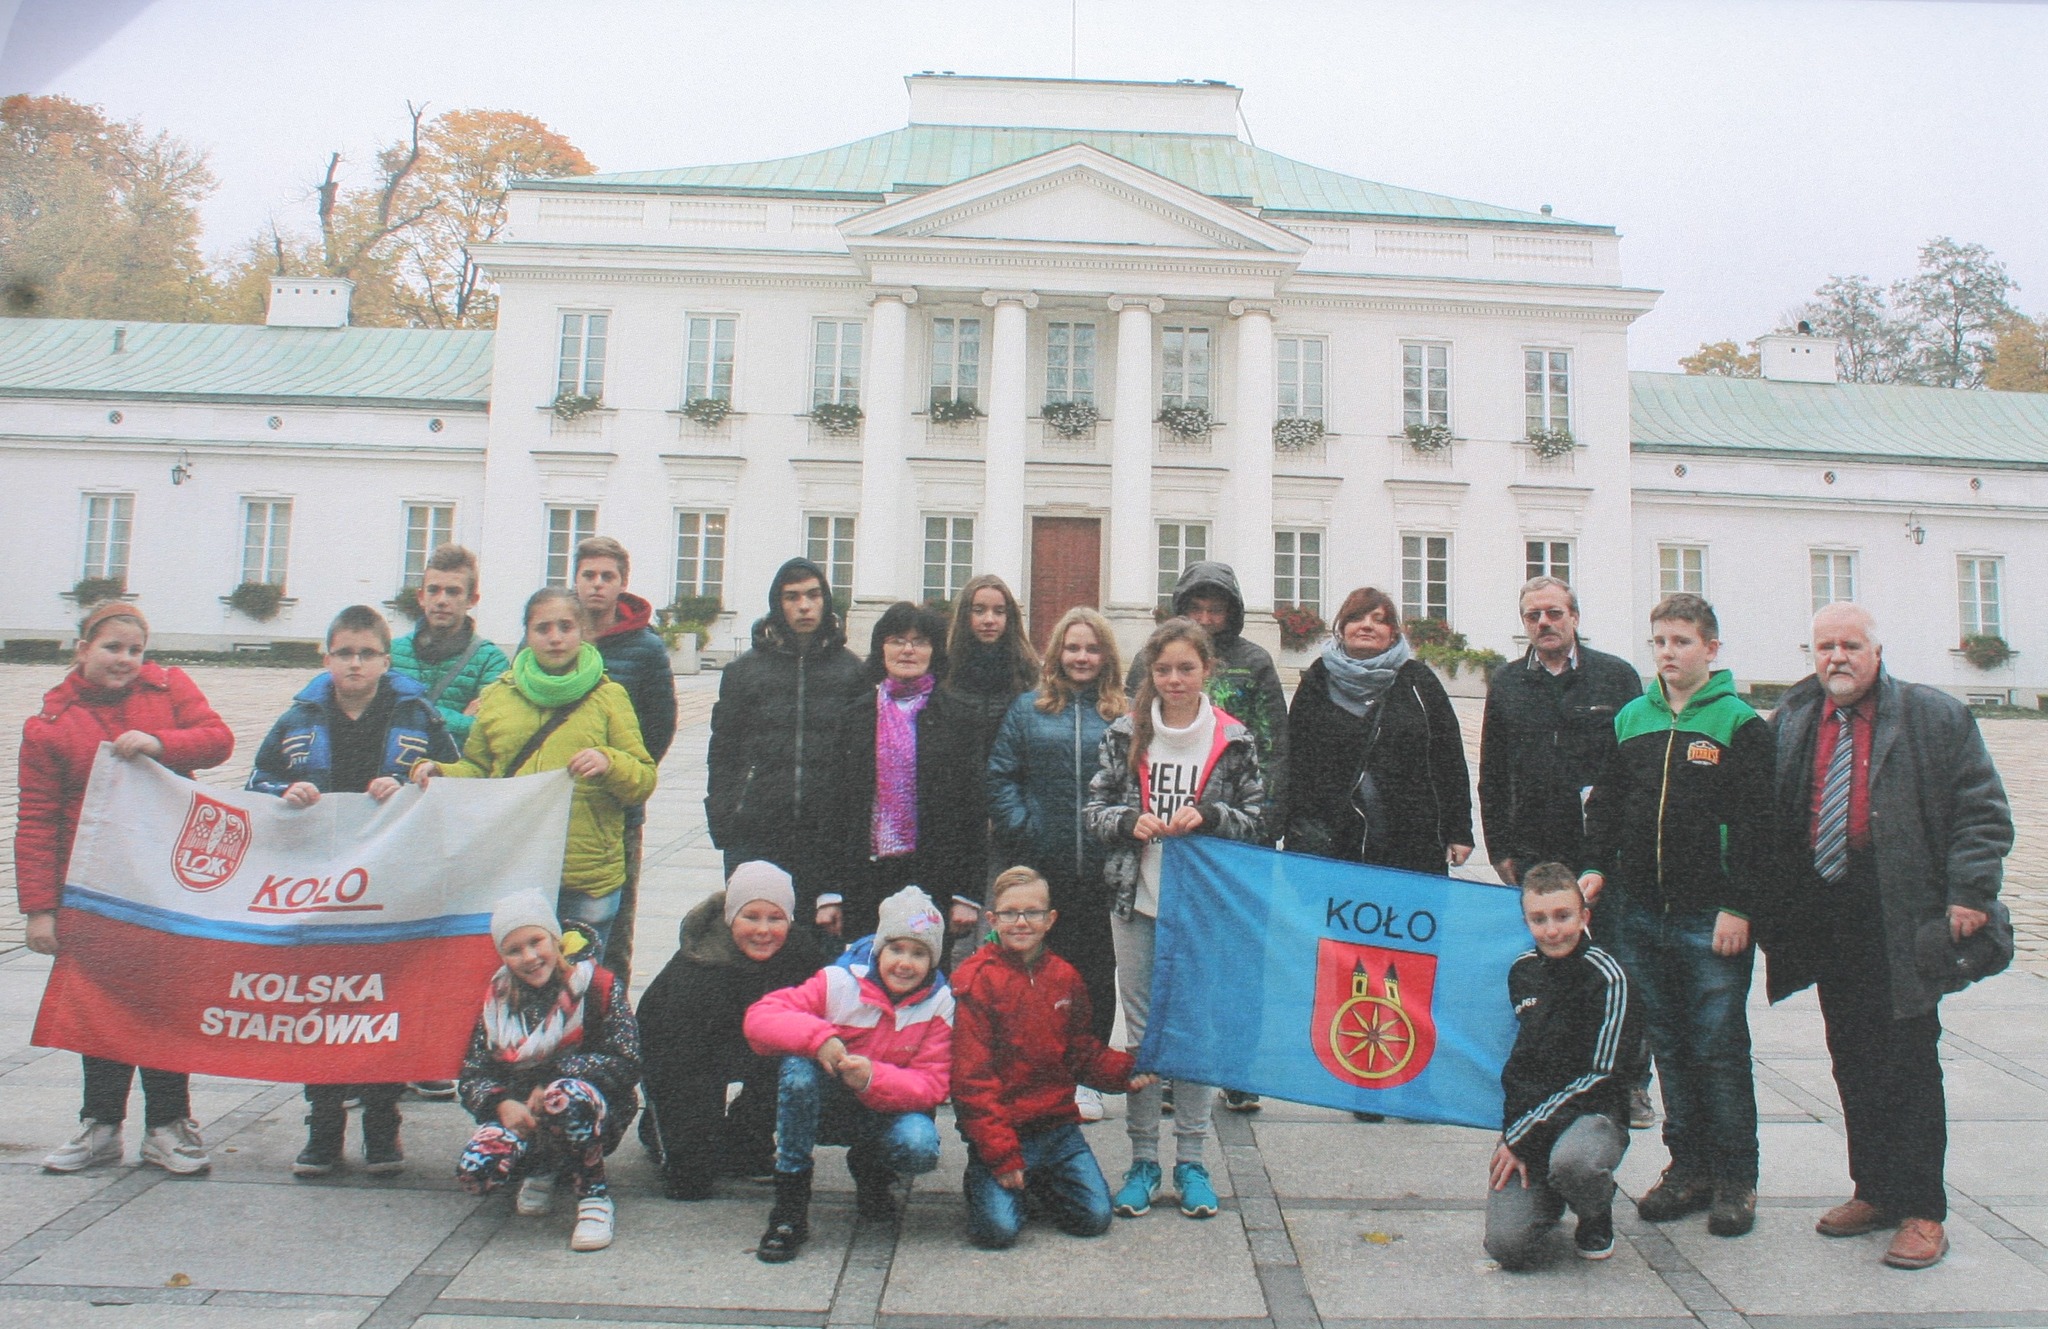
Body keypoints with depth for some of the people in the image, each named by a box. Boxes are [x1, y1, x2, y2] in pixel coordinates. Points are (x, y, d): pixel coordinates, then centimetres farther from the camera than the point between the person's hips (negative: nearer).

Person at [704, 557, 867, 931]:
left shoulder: (852, 670, 5)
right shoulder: (745, 669, 7)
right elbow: (722, 751, 8)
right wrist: (721, 820, 1)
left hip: (828, 837, 0)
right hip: (754, 836, 1)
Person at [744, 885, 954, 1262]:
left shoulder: (939, 1004, -10)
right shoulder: (840, 982, -14)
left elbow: (932, 1086, -15)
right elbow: (759, 1017, -20)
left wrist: (873, 1078, -35)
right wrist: (817, 1036, -39)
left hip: (885, 1112, 1)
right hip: (823, 1106, 0)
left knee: (920, 1147, -33)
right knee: (799, 1066, -33)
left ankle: (870, 1170, 8)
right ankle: (790, 1206, -21)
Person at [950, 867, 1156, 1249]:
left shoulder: (1064, 976, 8)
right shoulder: (976, 980, -10)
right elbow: (971, 1077, -12)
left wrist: (1125, 1071, -5)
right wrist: (1000, 1153, -17)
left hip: (1058, 1126, 5)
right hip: (1001, 1129, -5)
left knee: (1095, 1217, -6)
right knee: (998, 1229, -19)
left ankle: (1038, 1183, 23)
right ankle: (982, 1180, 15)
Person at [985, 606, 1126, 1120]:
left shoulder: (1124, 715, 5)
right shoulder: (1028, 709, 7)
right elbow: (1000, 774, 3)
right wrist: (1018, 829, -7)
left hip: (1103, 868, 0)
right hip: (1042, 866, 0)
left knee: (1097, 971, 8)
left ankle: (1084, 1077, 21)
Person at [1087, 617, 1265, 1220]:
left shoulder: (1234, 740, -1)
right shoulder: (1125, 734, 2)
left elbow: (1257, 820, 2)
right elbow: (1095, 808, 5)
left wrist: (1208, 816, -16)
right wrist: (1131, 821, -15)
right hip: (1136, 899, 1)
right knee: (1140, 1029, 8)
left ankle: (1191, 1159, 21)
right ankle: (1142, 1158, 19)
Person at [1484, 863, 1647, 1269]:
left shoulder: (1607, 977, -10)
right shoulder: (1522, 972, 8)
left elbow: (1603, 1076, -14)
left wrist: (1525, 1137, -16)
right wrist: (1515, 1131, 6)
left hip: (1592, 1112, -3)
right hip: (1527, 1115, 4)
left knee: (1573, 1162, -40)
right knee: (1508, 1246, -17)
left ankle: (1596, 1216, -2)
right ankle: (1546, 1194, 19)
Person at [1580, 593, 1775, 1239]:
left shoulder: (1741, 724, -3)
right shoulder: (1630, 719, 10)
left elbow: (1756, 822, -7)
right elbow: (1605, 802, 16)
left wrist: (1739, 906, -12)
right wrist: (1596, 866, 2)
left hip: (1711, 918, -4)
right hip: (1638, 913, 4)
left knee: (1719, 1050, 2)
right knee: (1669, 1046, 12)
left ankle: (1735, 1178, 16)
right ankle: (1688, 1166, 23)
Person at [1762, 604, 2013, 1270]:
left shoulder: (1938, 717, 0)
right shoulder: (1789, 721, 11)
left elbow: (1982, 812, -2)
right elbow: (1762, 813, 14)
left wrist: (1970, 893, -12)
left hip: (1901, 917, -4)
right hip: (1821, 911, 4)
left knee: (1907, 1063, 1)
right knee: (1852, 1061, 11)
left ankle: (1922, 1212, 12)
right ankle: (1874, 1191, 23)